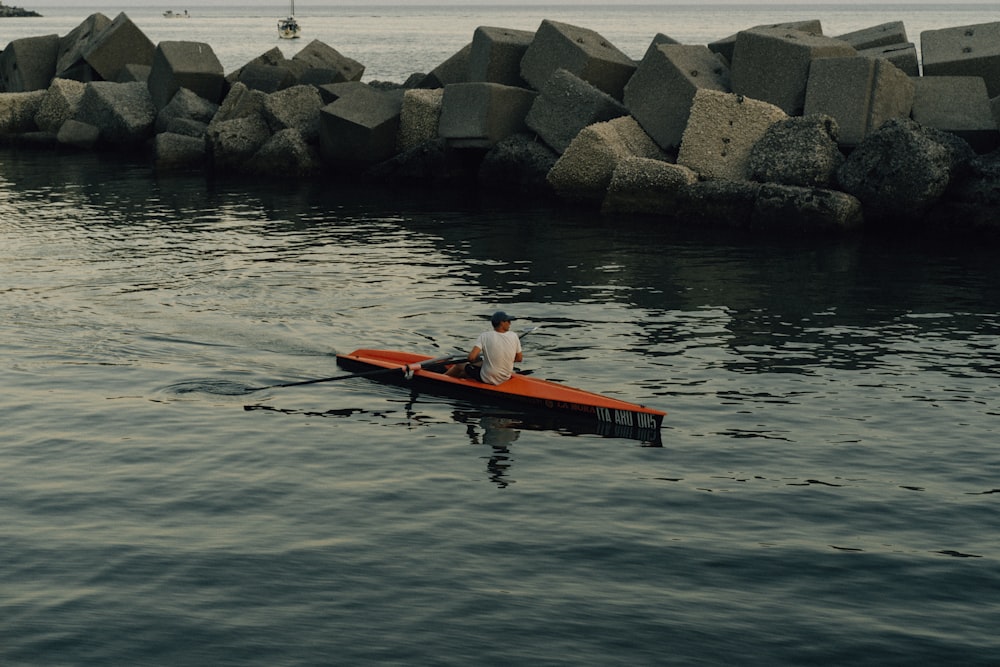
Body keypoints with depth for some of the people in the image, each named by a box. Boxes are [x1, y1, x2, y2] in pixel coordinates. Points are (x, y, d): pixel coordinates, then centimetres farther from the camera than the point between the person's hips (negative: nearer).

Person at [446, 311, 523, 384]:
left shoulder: (485, 336, -19)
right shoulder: (514, 336, -11)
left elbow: (471, 357, -26)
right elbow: (519, 358, -1)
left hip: (487, 379, -4)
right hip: (506, 378, 4)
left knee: (459, 365, 20)